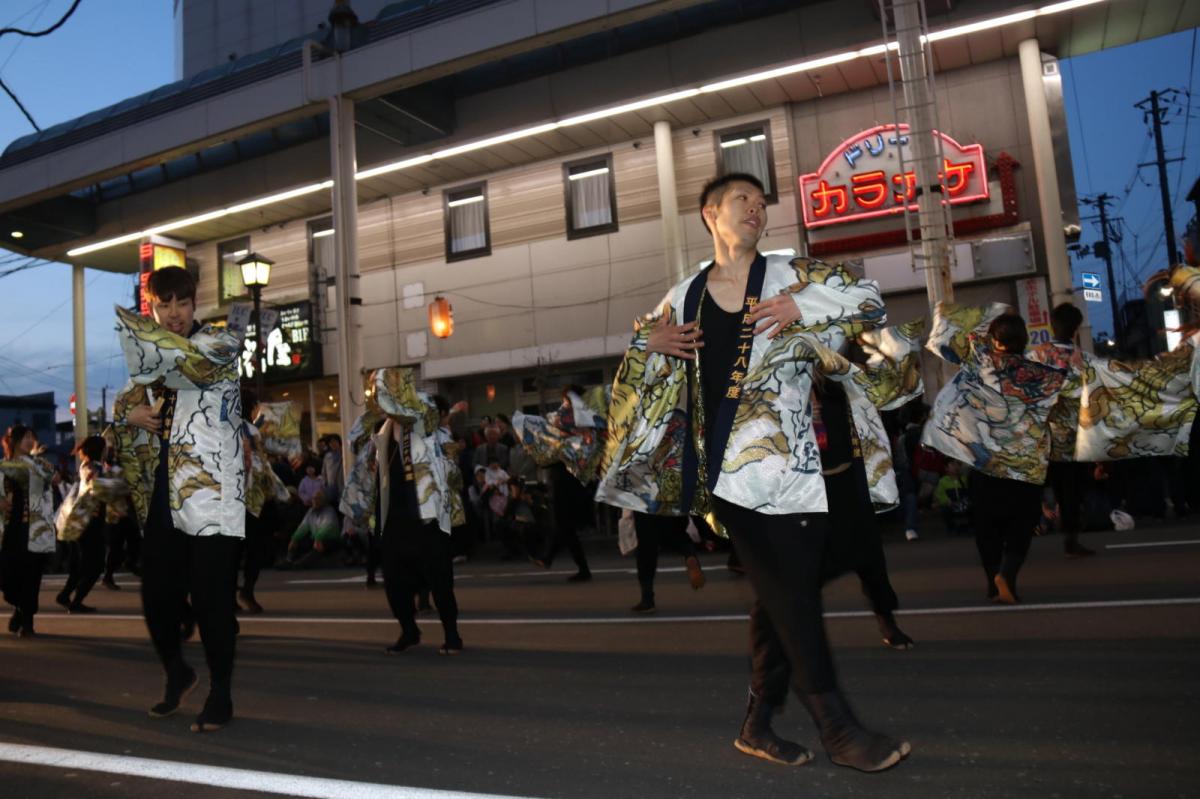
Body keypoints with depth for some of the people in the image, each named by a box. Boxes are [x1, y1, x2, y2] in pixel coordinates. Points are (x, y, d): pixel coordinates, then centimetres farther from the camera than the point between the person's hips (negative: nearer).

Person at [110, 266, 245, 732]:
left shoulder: (221, 343, -2)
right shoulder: (146, 361, 15)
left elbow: (185, 357, -22)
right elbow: (121, 405, 23)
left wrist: (121, 320, -22)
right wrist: (129, 415, 0)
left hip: (212, 497, -5)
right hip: (163, 498, 5)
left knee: (212, 600, -4)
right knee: (157, 596, 9)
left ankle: (220, 696, 14)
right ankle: (176, 673, 36)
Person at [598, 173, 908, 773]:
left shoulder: (791, 276, 11)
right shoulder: (684, 297, 12)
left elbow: (869, 301, 3)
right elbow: (640, 347, 25)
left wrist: (802, 309, -11)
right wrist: (652, 343, 2)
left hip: (790, 462, 2)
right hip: (729, 464, -2)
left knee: (780, 593, 7)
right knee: (787, 592, -8)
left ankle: (758, 724, 24)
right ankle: (838, 728, 3)